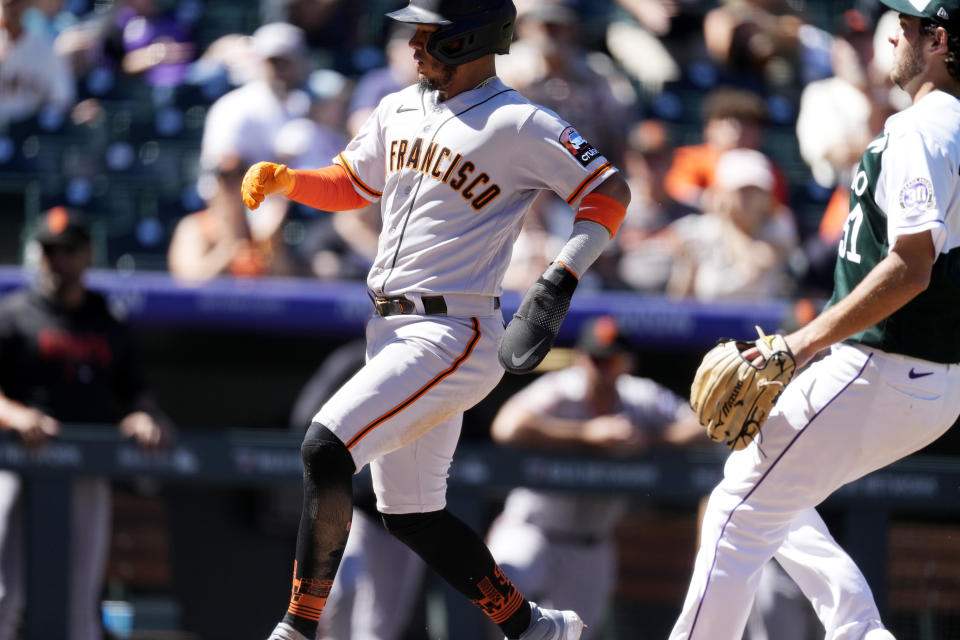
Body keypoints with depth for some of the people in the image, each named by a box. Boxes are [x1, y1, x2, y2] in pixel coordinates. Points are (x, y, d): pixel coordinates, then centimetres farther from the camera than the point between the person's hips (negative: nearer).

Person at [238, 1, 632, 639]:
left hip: (452, 336, -9)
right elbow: (349, 185, 23)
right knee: (410, 515, 11)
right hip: (391, 332, 9)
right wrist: (282, 179, 4)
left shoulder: (520, 125, -11)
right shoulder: (399, 111, 12)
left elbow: (610, 191, -7)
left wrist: (563, 276, -19)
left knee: (326, 449, -22)